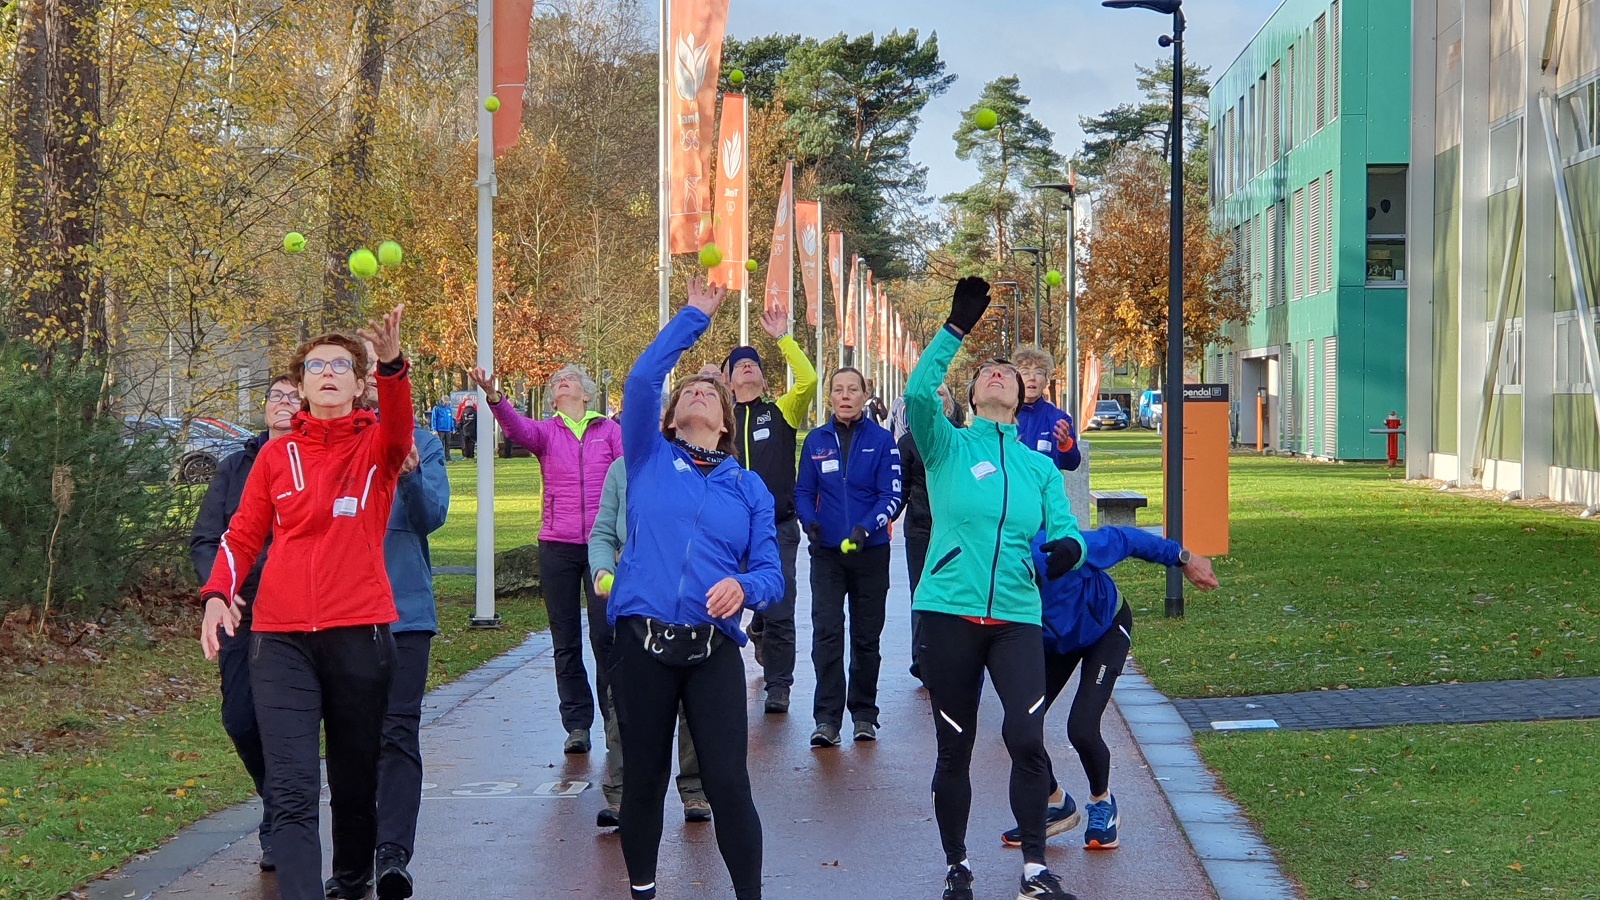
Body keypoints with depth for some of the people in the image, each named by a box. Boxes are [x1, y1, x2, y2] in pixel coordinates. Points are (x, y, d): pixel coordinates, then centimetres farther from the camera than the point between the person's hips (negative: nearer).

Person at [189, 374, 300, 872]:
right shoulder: (235, 468, 10)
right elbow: (204, 539, 8)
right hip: (245, 616, 3)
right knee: (240, 720, 3)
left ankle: (277, 829, 10)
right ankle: (280, 802, 30)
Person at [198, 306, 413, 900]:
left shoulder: (377, 446, 5)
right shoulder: (276, 456, 10)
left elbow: (398, 426, -18)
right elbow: (243, 535, 12)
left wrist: (392, 363, -38)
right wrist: (218, 594, -7)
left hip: (359, 633, 0)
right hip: (281, 638, 0)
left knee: (355, 780, 14)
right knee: (292, 789, -12)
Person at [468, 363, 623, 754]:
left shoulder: (610, 431, 7)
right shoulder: (545, 432, 7)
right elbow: (516, 428, -14)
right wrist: (494, 397, -34)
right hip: (557, 546, 1)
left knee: (606, 635, -5)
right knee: (566, 641, 5)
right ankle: (577, 725, 13)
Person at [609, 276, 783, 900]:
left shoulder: (748, 488, 12)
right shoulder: (648, 459, 8)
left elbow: (771, 574, 6)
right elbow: (641, 380, -6)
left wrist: (744, 587, -17)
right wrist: (694, 316, -3)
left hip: (714, 651, 0)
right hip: (643, 642, 0)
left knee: (729, 784, -6)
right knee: (644, 779, 9)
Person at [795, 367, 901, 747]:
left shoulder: (881, 440, -4)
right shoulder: (816, 440, 3)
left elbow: (892, 496, -7)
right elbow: (804, 492, 7)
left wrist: (866, 528, -22)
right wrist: (809, 521, -13)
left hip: (871, 553, -1)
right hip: (827, 553, 1)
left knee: (866, 637, 9)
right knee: (826, 634, -9)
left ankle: (864, 713, 21)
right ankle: (827, 719, -7)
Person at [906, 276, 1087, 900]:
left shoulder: (1040, 467, 14)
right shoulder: (948, 447, 4)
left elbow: (1066, 530, 7)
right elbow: (918, 392, -15)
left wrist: (1067, 548, -17)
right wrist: (957, 329, -18)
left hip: (1017, 619, 2)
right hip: (948, 614, -1)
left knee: (1026, 737, -14)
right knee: (954, 747, 6)